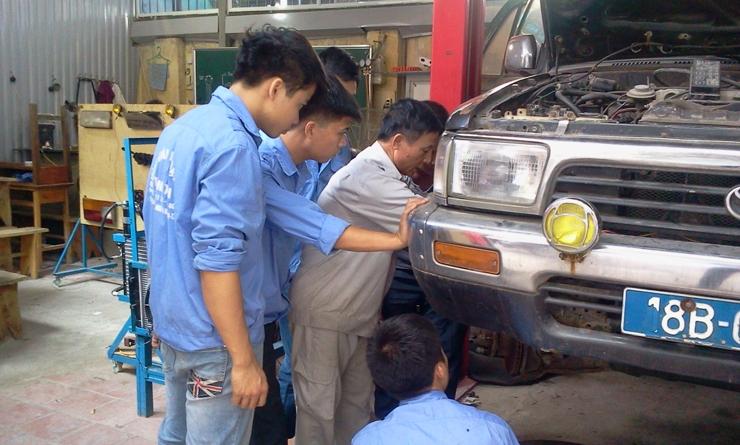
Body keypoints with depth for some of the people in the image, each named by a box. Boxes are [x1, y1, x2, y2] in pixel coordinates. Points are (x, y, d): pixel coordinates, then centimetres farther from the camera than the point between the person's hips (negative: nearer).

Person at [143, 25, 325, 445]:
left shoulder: (186, 125, 6)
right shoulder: (232, 145, -23)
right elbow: (216, 260, -26)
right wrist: (244, 359, -21)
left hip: (174, 321, 9)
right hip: (213, 338, -9)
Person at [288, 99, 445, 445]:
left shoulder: (384, 175, 9)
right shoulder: (366, 177, -22)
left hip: (359, 312, 9)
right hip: (324, 313, -9)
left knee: (357, 403, 16)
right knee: (319, 406, 2)